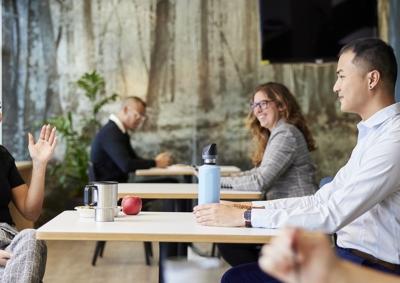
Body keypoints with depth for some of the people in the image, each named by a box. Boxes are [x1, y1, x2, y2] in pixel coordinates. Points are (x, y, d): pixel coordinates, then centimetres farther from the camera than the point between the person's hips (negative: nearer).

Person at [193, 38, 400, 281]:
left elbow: (332, 216, -24)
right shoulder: (373, 133, 14)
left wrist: (245, 217, -20)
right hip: (347, 255, 8)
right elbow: (320, 201, 12)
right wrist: (250, 207, 2)